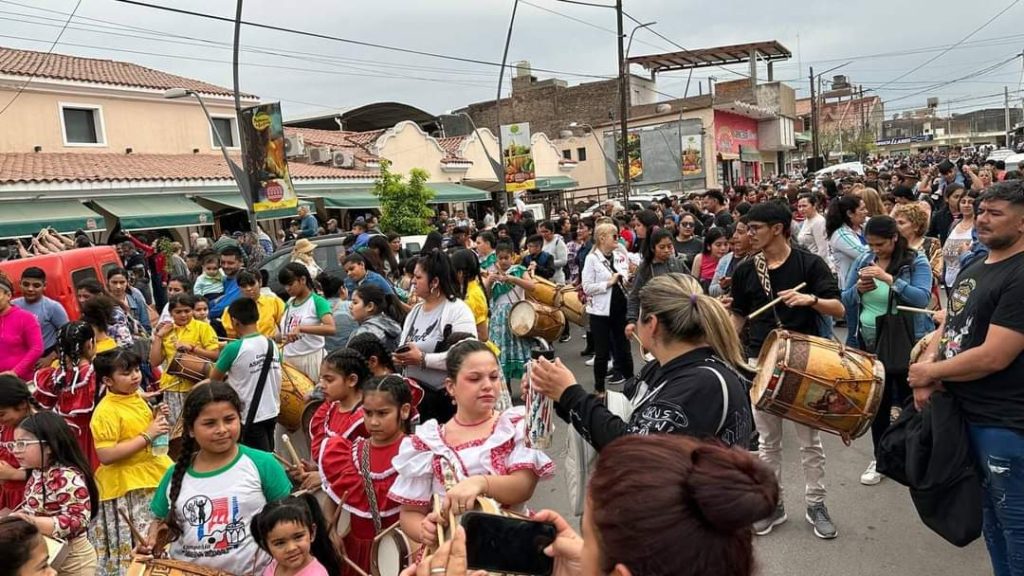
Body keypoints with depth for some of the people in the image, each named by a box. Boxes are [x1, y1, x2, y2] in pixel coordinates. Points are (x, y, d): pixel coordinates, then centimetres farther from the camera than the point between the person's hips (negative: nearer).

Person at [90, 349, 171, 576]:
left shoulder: (136, 397, 6)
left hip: (153, 475, 8)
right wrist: (147, 436, -24)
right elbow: (105, 455, -25)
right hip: (127, 486, -8)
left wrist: (157, 417, 2)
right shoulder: (105, 412, -18)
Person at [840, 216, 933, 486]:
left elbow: (922, 298, -22)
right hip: (869, 343, 4)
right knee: (877, 402, 12)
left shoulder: (916, 261, -8)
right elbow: (845, 301, 6)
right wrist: (858, 289, -15)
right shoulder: (863, 261, 3)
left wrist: (889, 279, -30)